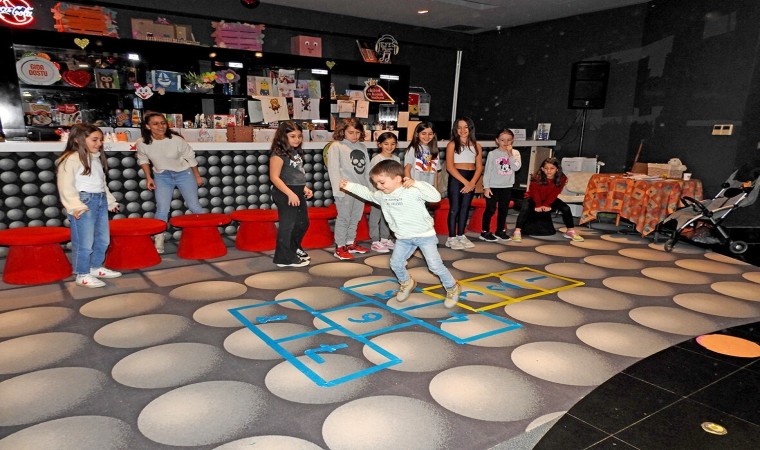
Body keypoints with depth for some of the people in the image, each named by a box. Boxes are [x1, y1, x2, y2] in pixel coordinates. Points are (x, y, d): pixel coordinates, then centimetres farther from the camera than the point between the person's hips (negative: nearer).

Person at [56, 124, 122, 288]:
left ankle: (96, 267, 30)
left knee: (103, 239, 15)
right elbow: (66, 187, -15)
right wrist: (75, 206, -24)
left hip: (101, 201, 9)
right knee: (84, 242, -3)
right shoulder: (70, 159, -9)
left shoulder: (96, 158, 17)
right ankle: (82, 275, 8)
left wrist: (110, 201, 24)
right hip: (84, 202, -9)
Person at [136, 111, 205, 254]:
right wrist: (148, 178, 2)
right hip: (162, 177, 1)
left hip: (184, 174, -1)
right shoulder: (142, 143, -16)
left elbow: (190, 157, -7)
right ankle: (158, 244, 5)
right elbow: (143, 160, 6)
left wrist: (197, 176, 1)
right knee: (162, 209, -3)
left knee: (194, 206, 3)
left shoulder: (176, 140, -22)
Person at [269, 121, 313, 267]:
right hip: (285, 194, -9)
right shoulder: (278, 154, -14)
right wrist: (290, 193, -24)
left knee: (303, 223, 19)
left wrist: (304, 188, 12)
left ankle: (295, 249, 39)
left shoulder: (296, 152, 13)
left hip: (298, 194, 9)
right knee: (287, 225, -1)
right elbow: (274, 177, -20)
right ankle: (285, 258, 11)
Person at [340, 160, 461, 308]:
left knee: (435, 265, -6)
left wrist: (417, 183, -37)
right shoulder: (382, 195, -1)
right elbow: (368, 194, 19)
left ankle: (452, 288, 18)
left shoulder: (413, 191, -22)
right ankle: (407, 283, 38)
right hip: (403, 238, 6)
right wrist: (349, 185, 17)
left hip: (425, 235, -6)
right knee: (395, 263, 7)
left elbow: (436, 197, -29)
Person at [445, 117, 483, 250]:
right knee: (454, 208, -4)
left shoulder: (477, 146, 10)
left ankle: (461, 236, 18)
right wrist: (465, 181, -14)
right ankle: (451, 238, 1)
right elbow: (450, 167, -9)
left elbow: (479, 167, 5)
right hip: (455, 178, -4)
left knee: (465, 208, 9)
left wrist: (472, 183, -10)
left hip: (471, 180, 4)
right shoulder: (452, 144, -1)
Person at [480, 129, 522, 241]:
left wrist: (510, 154, -14)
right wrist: (486, 187, -10)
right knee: (490, 209, 0)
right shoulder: (492, 154, -6)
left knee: (504, 210, 13)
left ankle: (500, 231, 26)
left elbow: (516, 167, -11)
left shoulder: (515, 153, 3)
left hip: (507, 187, 4)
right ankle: (485, 232, 9)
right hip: (493, 186, -4)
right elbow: (487, 171, -6)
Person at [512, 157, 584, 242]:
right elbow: (535, 193, -21)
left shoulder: (562, 179, -18)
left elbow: (554, 194, -17)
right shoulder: (536, 178, -27)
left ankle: (570, 231, 3)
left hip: (549, 199, 3)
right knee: (525, 209, -32)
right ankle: (517, 231, -32)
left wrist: (547, 205, -24)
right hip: (533, 198, -3)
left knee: (566, 208, -12)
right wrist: (538, 205, -28)